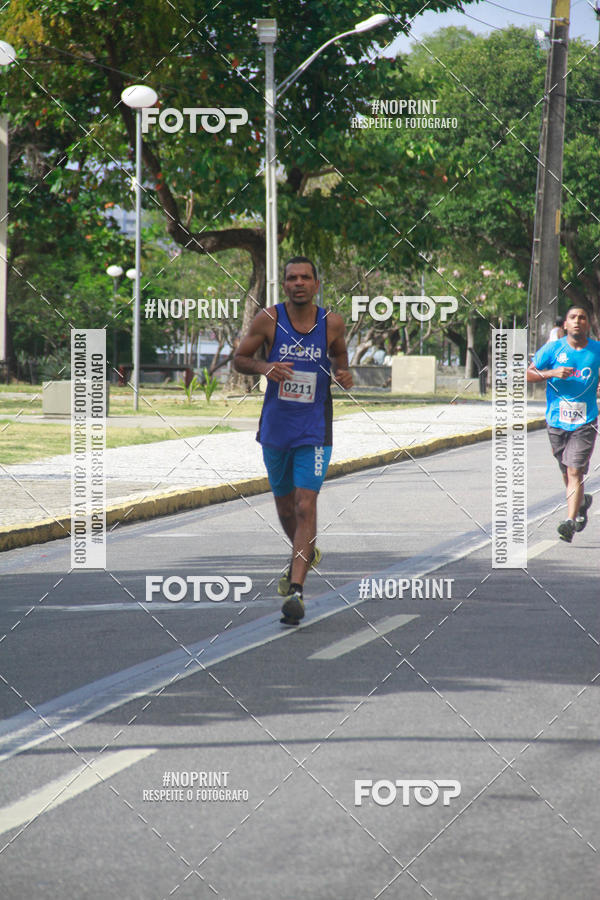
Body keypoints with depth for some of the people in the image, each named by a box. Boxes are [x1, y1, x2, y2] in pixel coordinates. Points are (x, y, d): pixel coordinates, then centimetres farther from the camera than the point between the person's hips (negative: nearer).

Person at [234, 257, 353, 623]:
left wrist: (344, 375, -6)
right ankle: (306, 554, 47)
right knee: (285, 505, 17)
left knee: (306, 506, -14)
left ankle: (296, 590, -18)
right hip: (276, 426, 2)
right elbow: (239, 358, 3)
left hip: (314, 431, -2)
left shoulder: (332, 323, -4)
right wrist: (264, 367, -17)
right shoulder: (268, 320, -6)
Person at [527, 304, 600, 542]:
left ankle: (570, 522, -16)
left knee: (575, 472, -13)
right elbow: (528, 374, -1)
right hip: (557, 420, 2)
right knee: (567, 472, 14)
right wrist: (552, 373, -17)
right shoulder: (553, 349, -2)